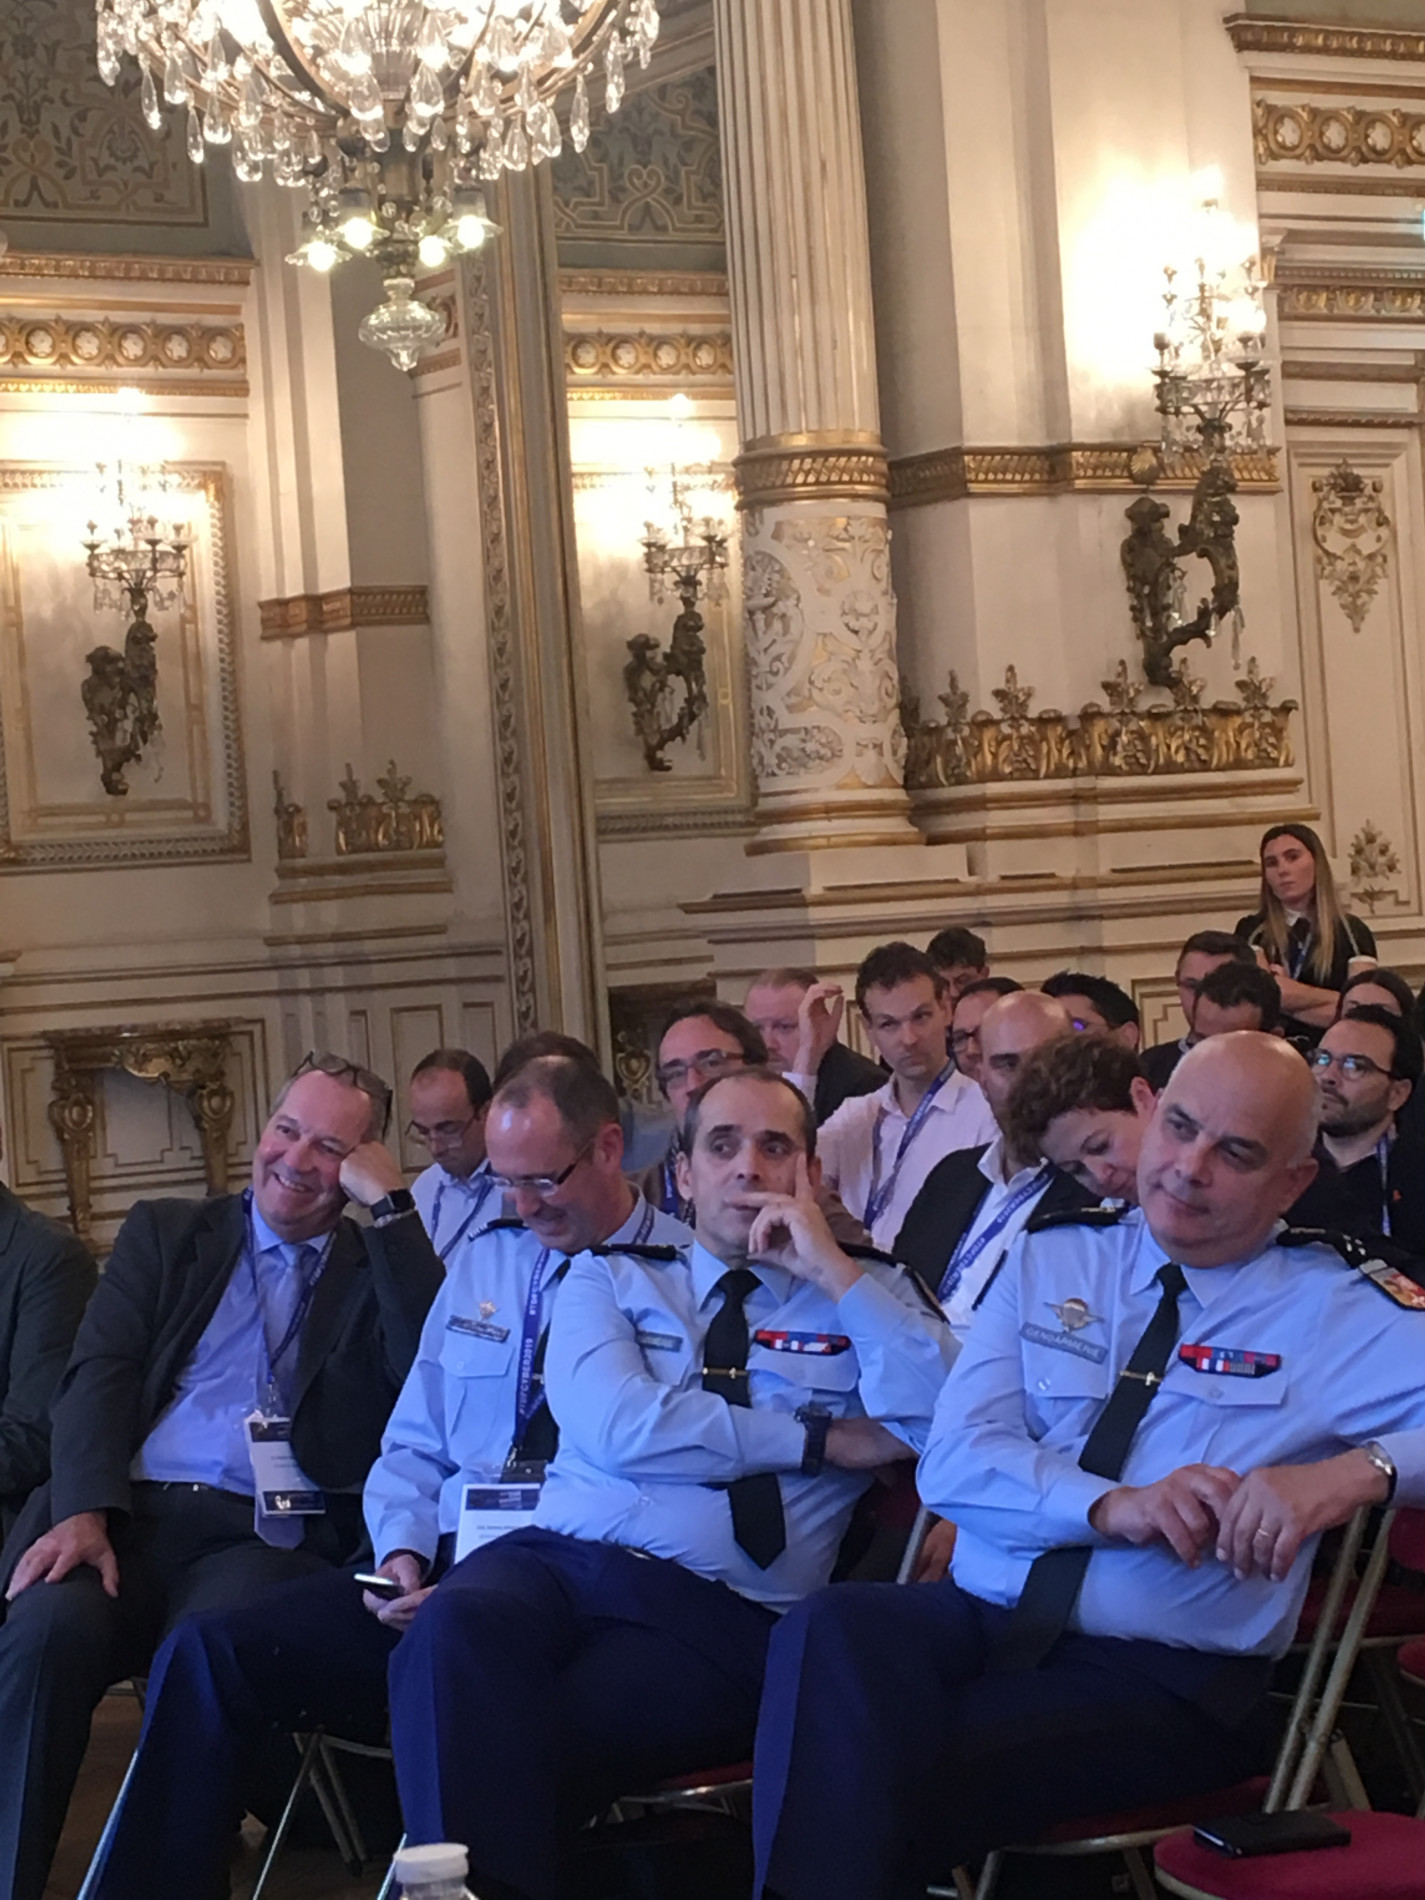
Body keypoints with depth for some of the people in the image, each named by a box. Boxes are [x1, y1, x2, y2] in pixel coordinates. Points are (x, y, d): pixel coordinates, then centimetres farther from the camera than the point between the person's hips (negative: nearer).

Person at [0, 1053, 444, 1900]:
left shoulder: (382, 1265, 17)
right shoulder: (166, 1234, 20)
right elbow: (99, 1376, 7)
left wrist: (393, 1204, -3)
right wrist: (83, 1511, -11)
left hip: (272, 1536, -1)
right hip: (130, 1513, 1)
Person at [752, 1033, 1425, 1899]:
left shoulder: (1348, 1311, 4)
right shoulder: (1052, 1260, 12)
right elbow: (953, 1461, 1)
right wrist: (1113, 1507, -18)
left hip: (1165, 1678, -3)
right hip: (983, 1620, 4)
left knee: (898, 1779, -31)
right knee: (836, 1629, -32)